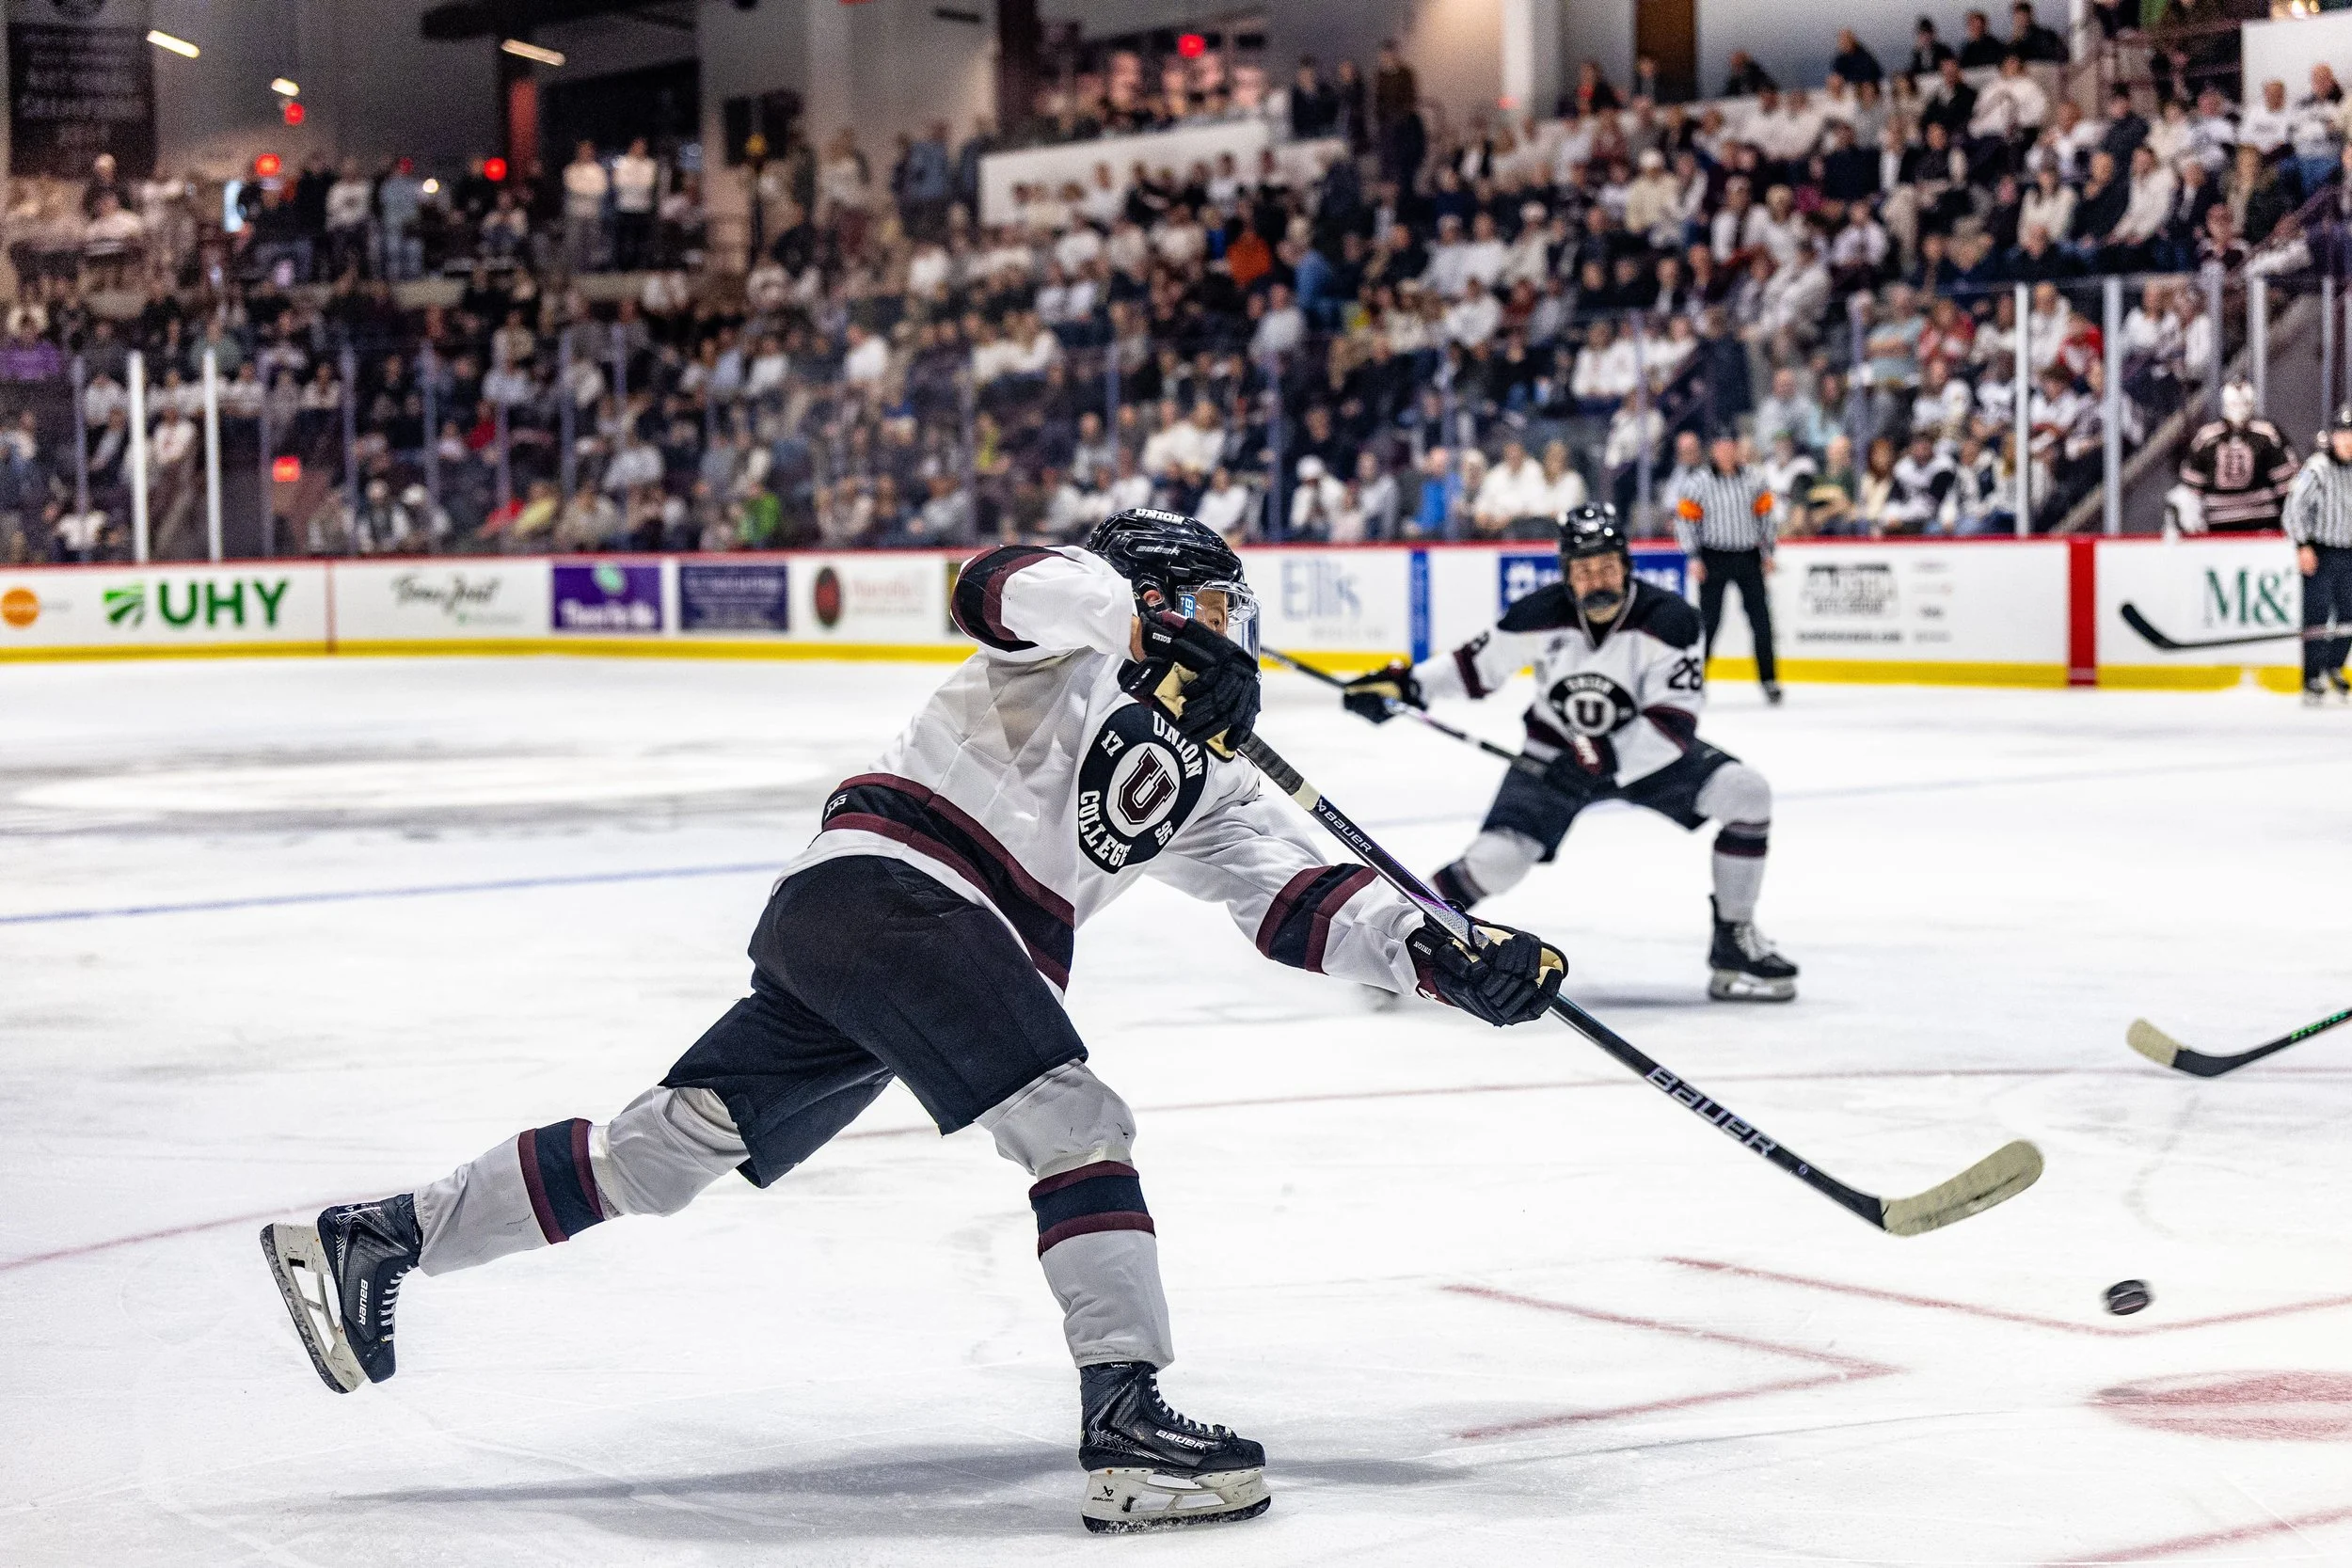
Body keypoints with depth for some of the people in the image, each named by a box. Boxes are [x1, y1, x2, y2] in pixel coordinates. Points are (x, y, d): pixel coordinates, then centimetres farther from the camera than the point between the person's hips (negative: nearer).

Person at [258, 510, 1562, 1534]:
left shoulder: (1209, 783, 25)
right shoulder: (1085, 623, 4)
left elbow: (1302, 902, 17)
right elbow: (1000, 586, -18)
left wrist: (1440, 959, 3)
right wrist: (1147, 638, -28)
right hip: (879, 887, -8)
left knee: (668, 1148, 8)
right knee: (1076, 1121, -18)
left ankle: (377, 1239, 14)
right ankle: (1126, 1427, -24)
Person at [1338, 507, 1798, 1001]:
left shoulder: (1668, 619, -21)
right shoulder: (1541, 616, -16)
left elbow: (1673, 719, -24)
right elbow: (1478, 664, -2)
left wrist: (1606, 759, -35)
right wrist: (1403, 683, -14)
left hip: (1647, 751, 0)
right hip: (1557, 753, 0)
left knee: (1745, 791, -21)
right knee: (1496, 858, -20)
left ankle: (1733, 942, -9)